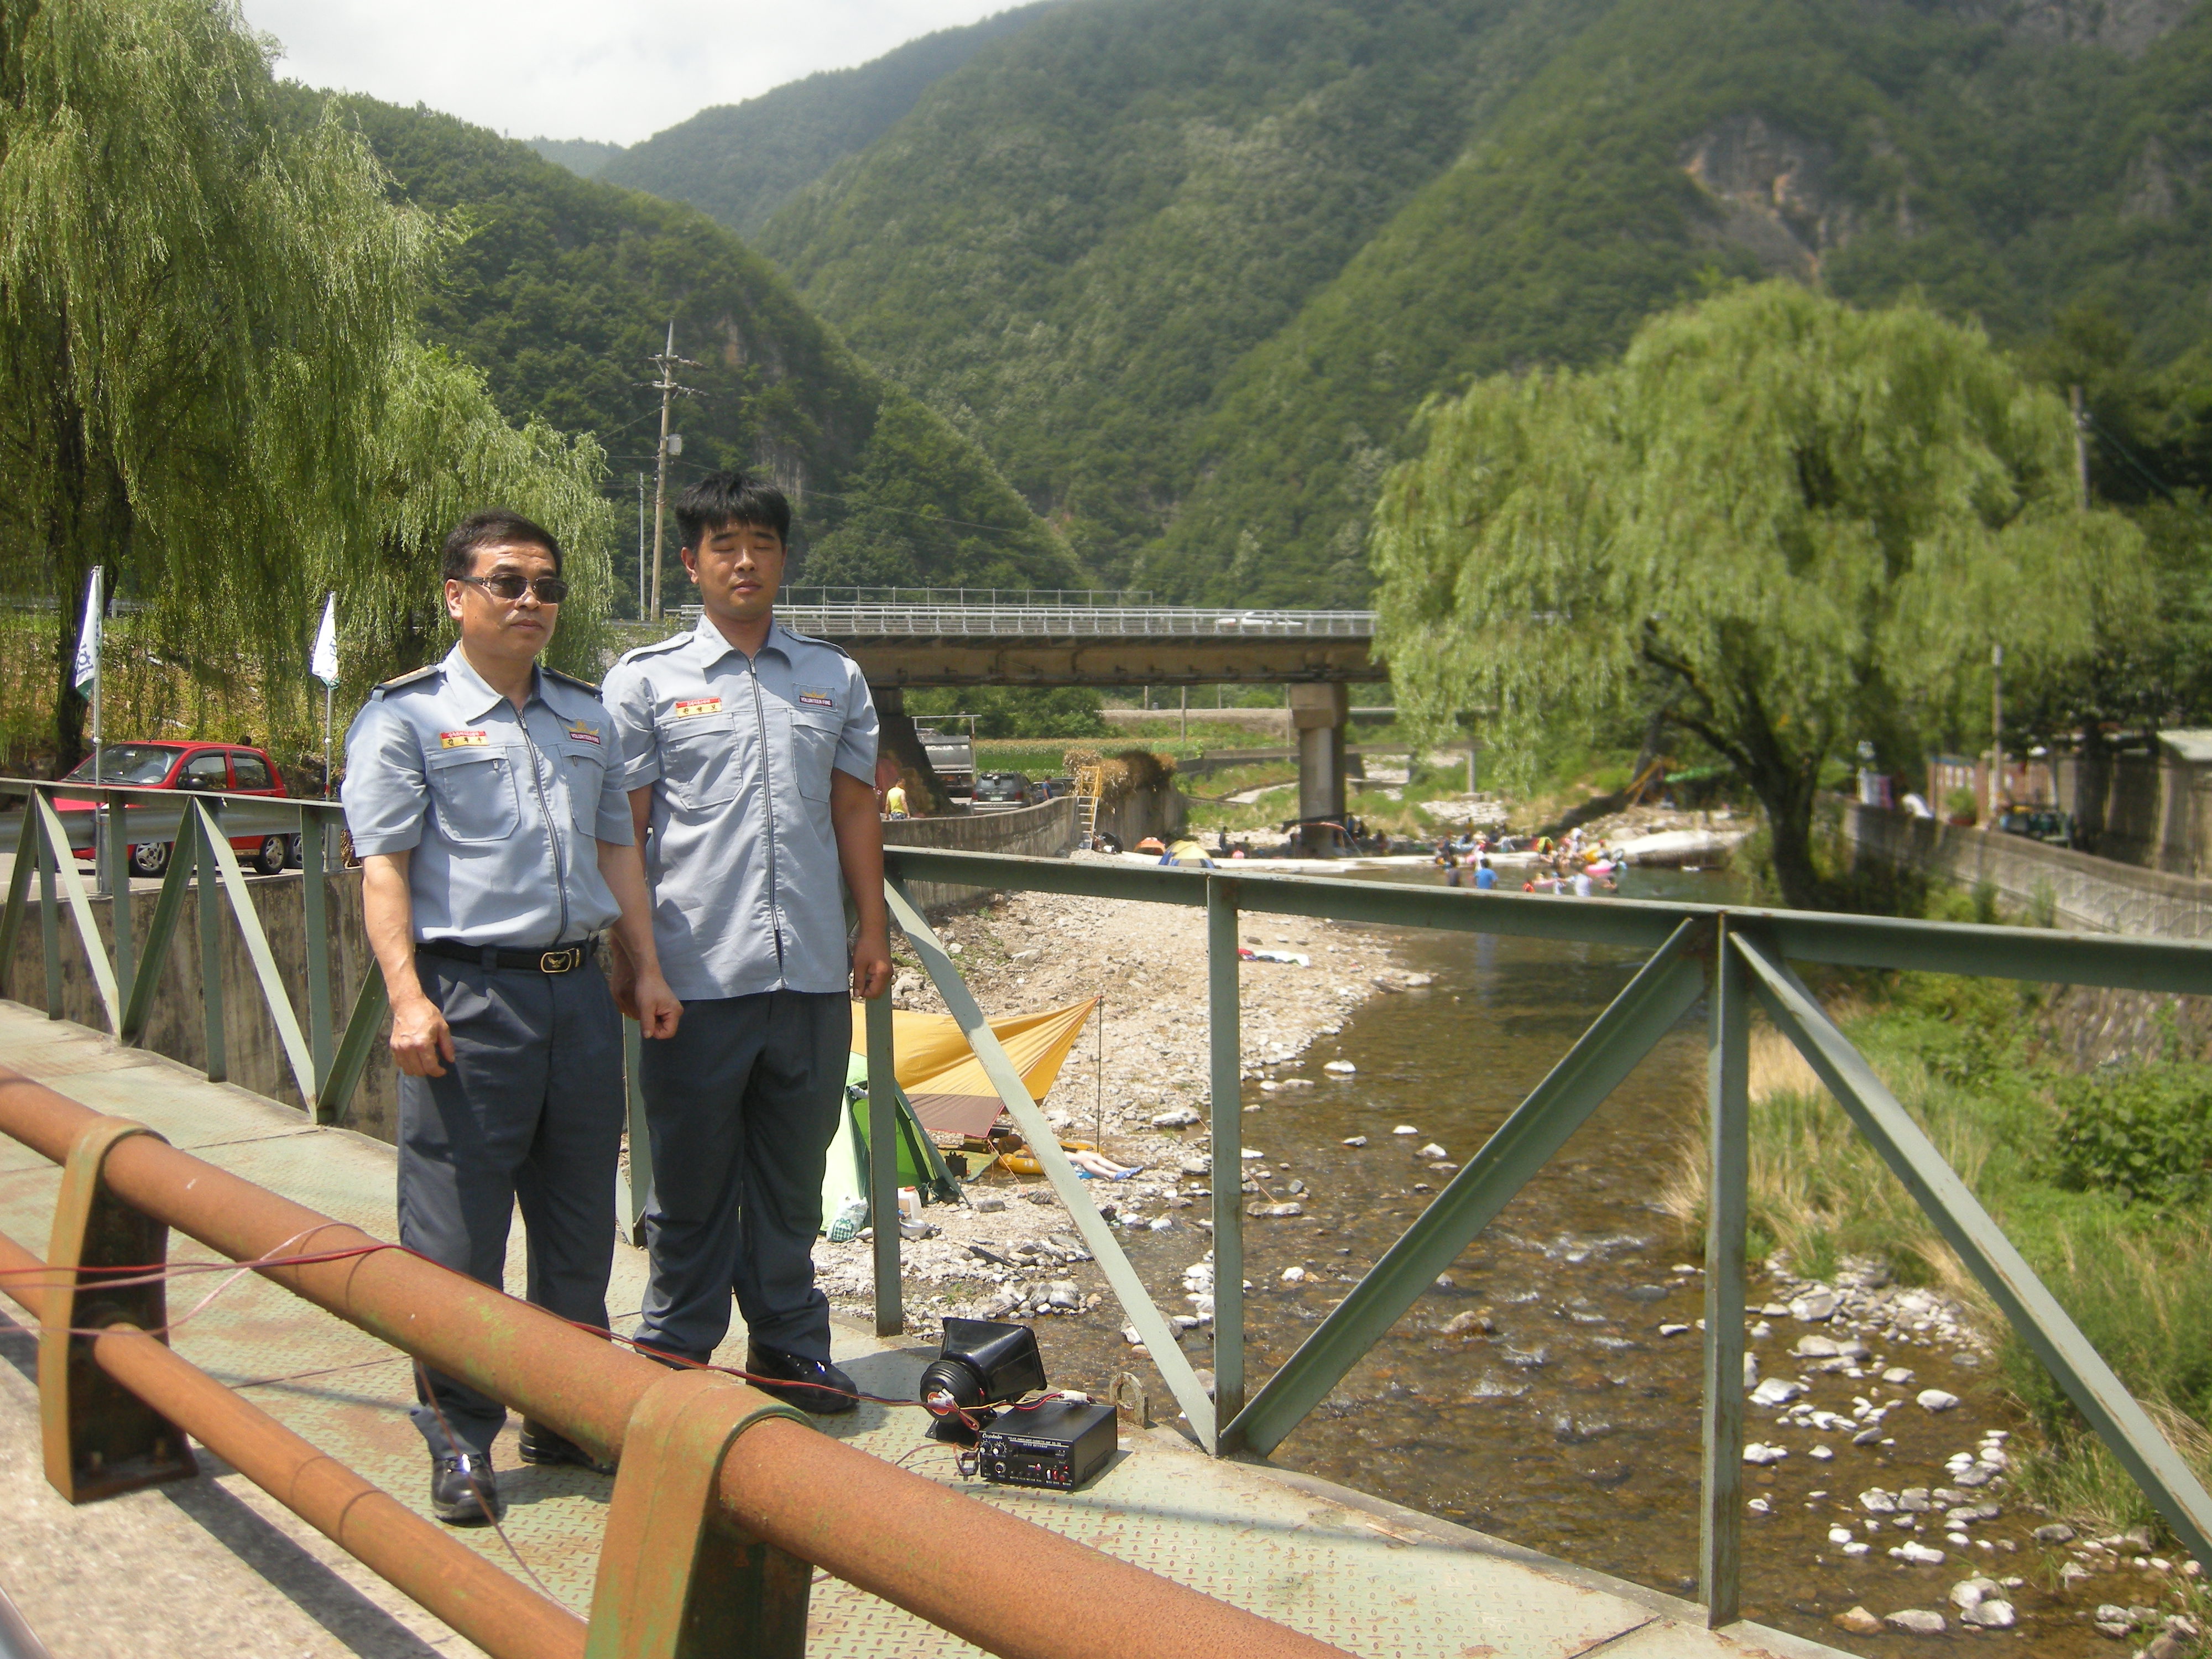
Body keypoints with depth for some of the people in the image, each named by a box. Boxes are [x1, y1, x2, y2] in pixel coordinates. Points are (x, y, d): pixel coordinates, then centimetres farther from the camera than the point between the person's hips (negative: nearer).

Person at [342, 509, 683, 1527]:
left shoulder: (586, 716, 17)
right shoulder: (407, 715, -1)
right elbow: (383, 866, -7)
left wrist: (646, 970, 14)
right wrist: (407, 997, -17)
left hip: (578, 989, 6)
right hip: (469, 995, -6)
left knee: (580, 1226, 12)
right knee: (455, 1239, 0)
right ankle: (460, 1444, 12)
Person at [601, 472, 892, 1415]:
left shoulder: (835, 680, 12)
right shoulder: (645, 682, 2)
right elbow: (623, 832, -1)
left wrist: (873, 930, 9)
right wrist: (626, 956, -6)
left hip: (811, 973, 3)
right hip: (699, 974, -3)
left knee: (794, 1174, 13)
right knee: (692, 1177, 7)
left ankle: (787, 1344, 27)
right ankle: (675, 1352, 22)